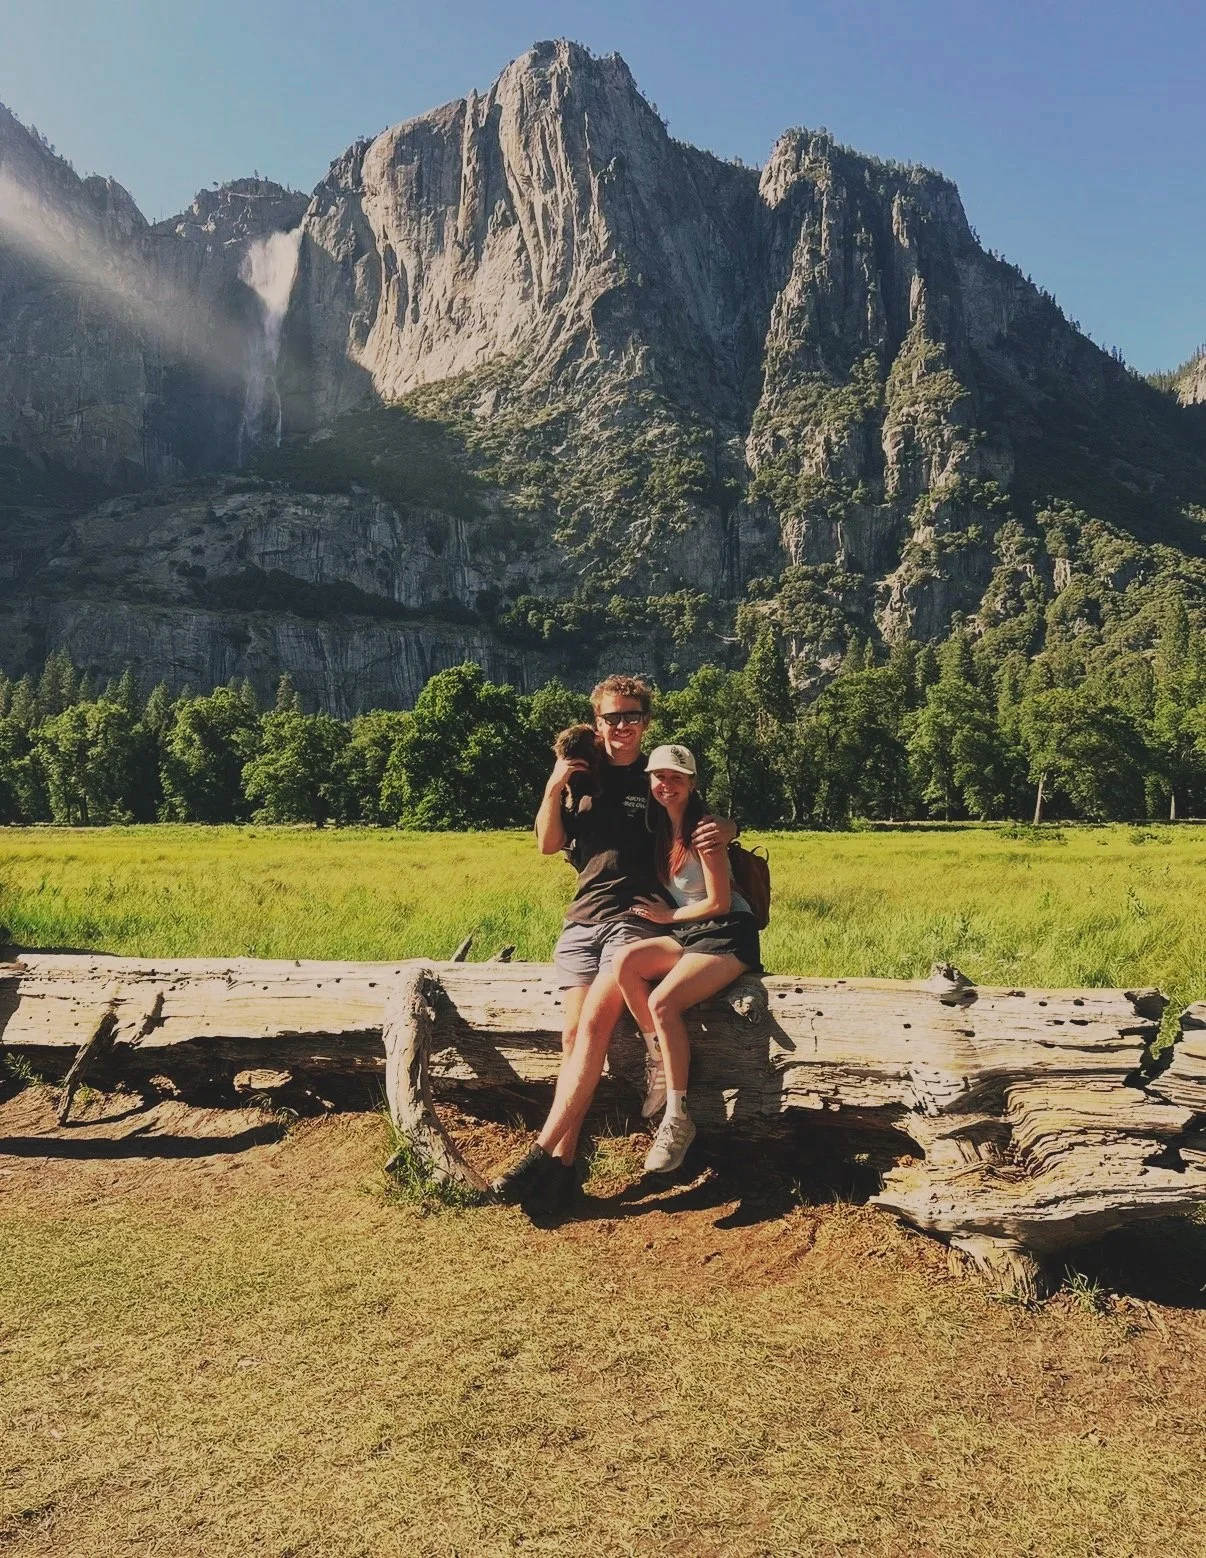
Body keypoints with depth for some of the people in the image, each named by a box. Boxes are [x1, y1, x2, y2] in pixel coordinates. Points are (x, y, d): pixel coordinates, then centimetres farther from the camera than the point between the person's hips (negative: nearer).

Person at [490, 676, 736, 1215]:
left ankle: (543, 1151, -22)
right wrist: (554, 787, -6)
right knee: (574, 1034, -10)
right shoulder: (581, 775, 15)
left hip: (636, 919, -3)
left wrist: (724, 829, -12)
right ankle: (564, 1166, -13)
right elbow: (548, 844, 9)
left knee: (594, 1023, -21)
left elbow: (708, 823, 13)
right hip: (582, 919, 3)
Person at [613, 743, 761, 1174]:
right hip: (686, 934, 7)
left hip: (727, 935, -7)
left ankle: (677, 1119, -17)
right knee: (625, 960, -24)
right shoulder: (660, 828, 9)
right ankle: (667, 1058, -12)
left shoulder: (701, 829, -12)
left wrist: (669, 916, -4)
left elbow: (719, 902, -12)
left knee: (663, 1001, -28)